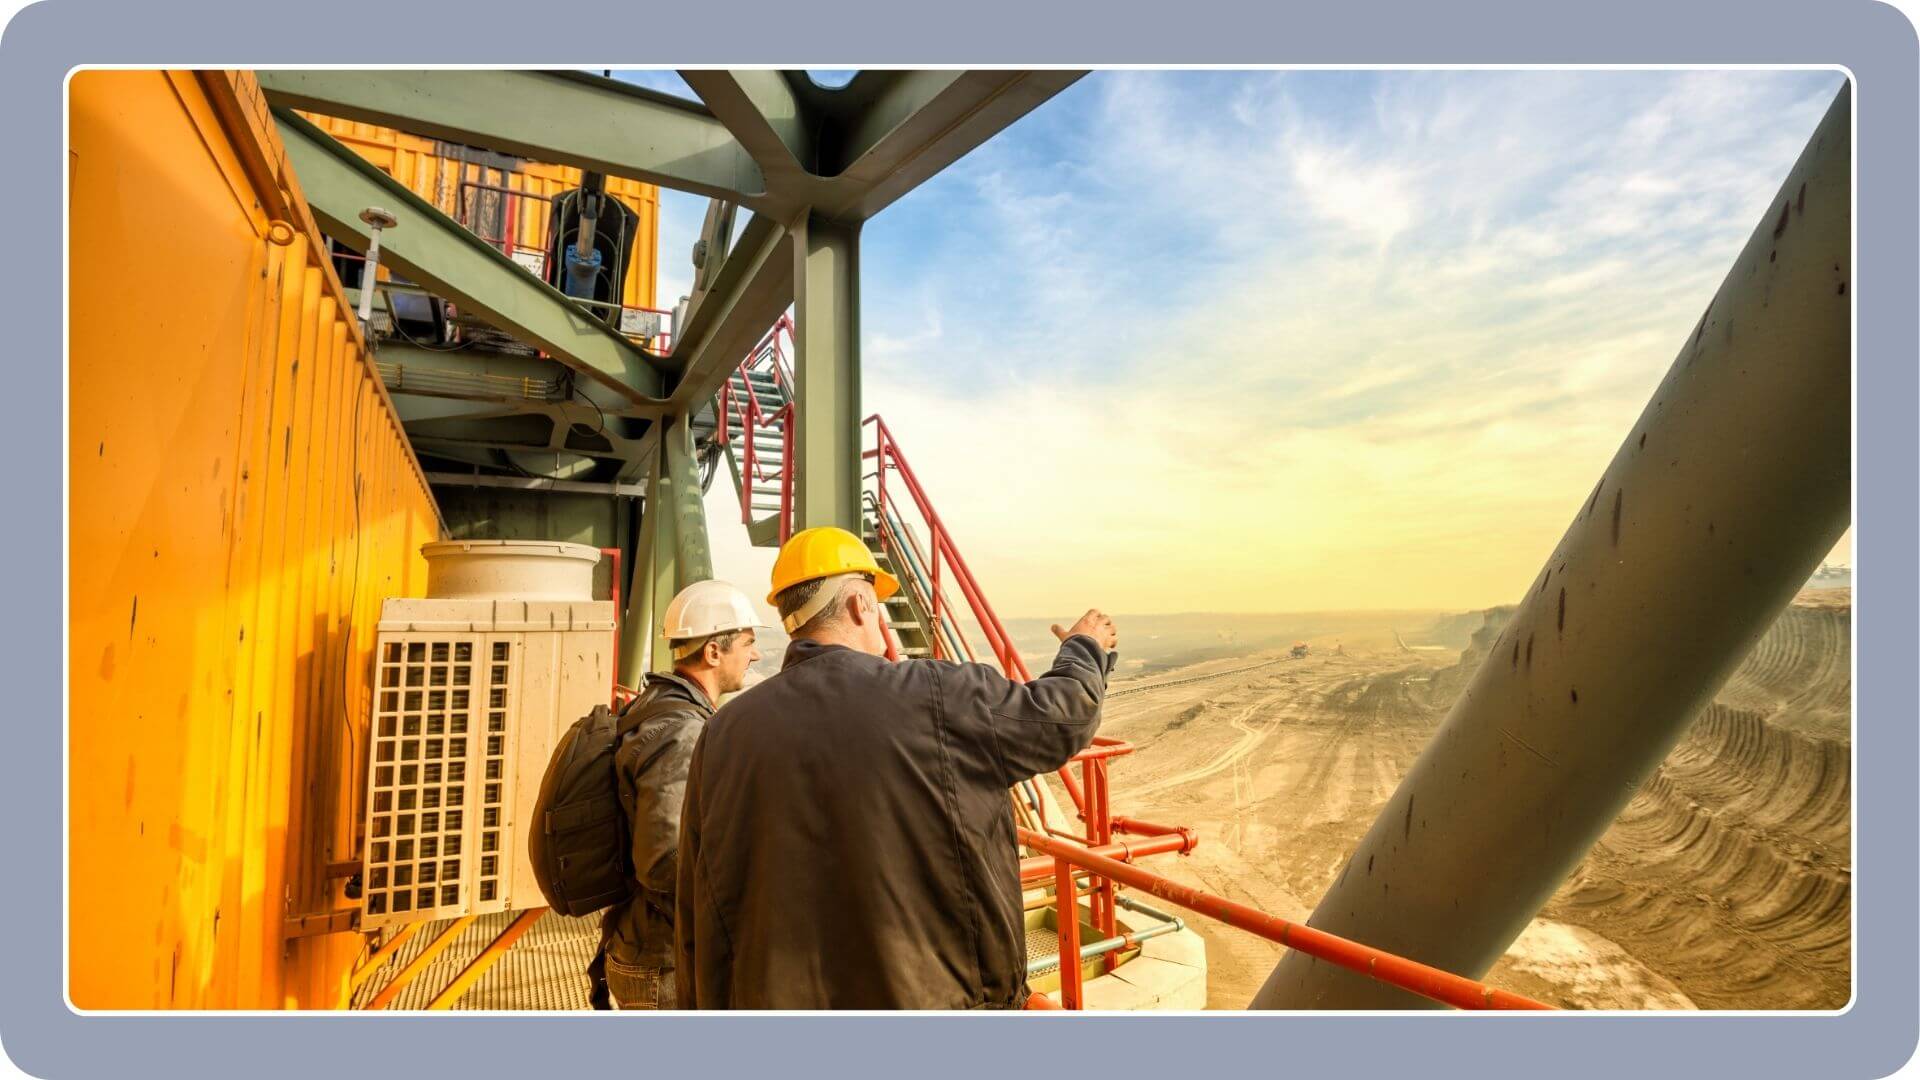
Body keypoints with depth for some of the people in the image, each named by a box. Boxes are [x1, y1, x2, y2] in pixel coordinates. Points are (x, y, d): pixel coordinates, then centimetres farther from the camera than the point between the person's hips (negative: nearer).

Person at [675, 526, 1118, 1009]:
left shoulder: (723, 732, -5)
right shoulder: (935, 699, -17)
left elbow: (699, 914, 2)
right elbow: (1063, 714, -3)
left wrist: (708, 1006, 15)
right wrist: (1086, 647, 17)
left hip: (772, 996, 4)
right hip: (927, 991, -3)